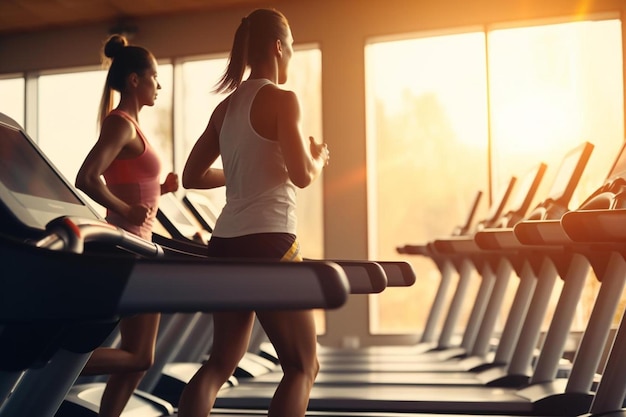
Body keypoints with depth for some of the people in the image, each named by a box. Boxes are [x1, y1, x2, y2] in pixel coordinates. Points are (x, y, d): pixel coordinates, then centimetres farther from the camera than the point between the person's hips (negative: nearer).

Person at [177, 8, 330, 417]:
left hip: (225, 245, 7)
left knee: (221, 362, 17)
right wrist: (319, 156, 5)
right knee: (303, 367, 4)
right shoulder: (281, 99, -7)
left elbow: (192, 176, 16)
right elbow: (302, 175, -15)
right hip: (268, 244, -7)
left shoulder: (225, 107, 14)